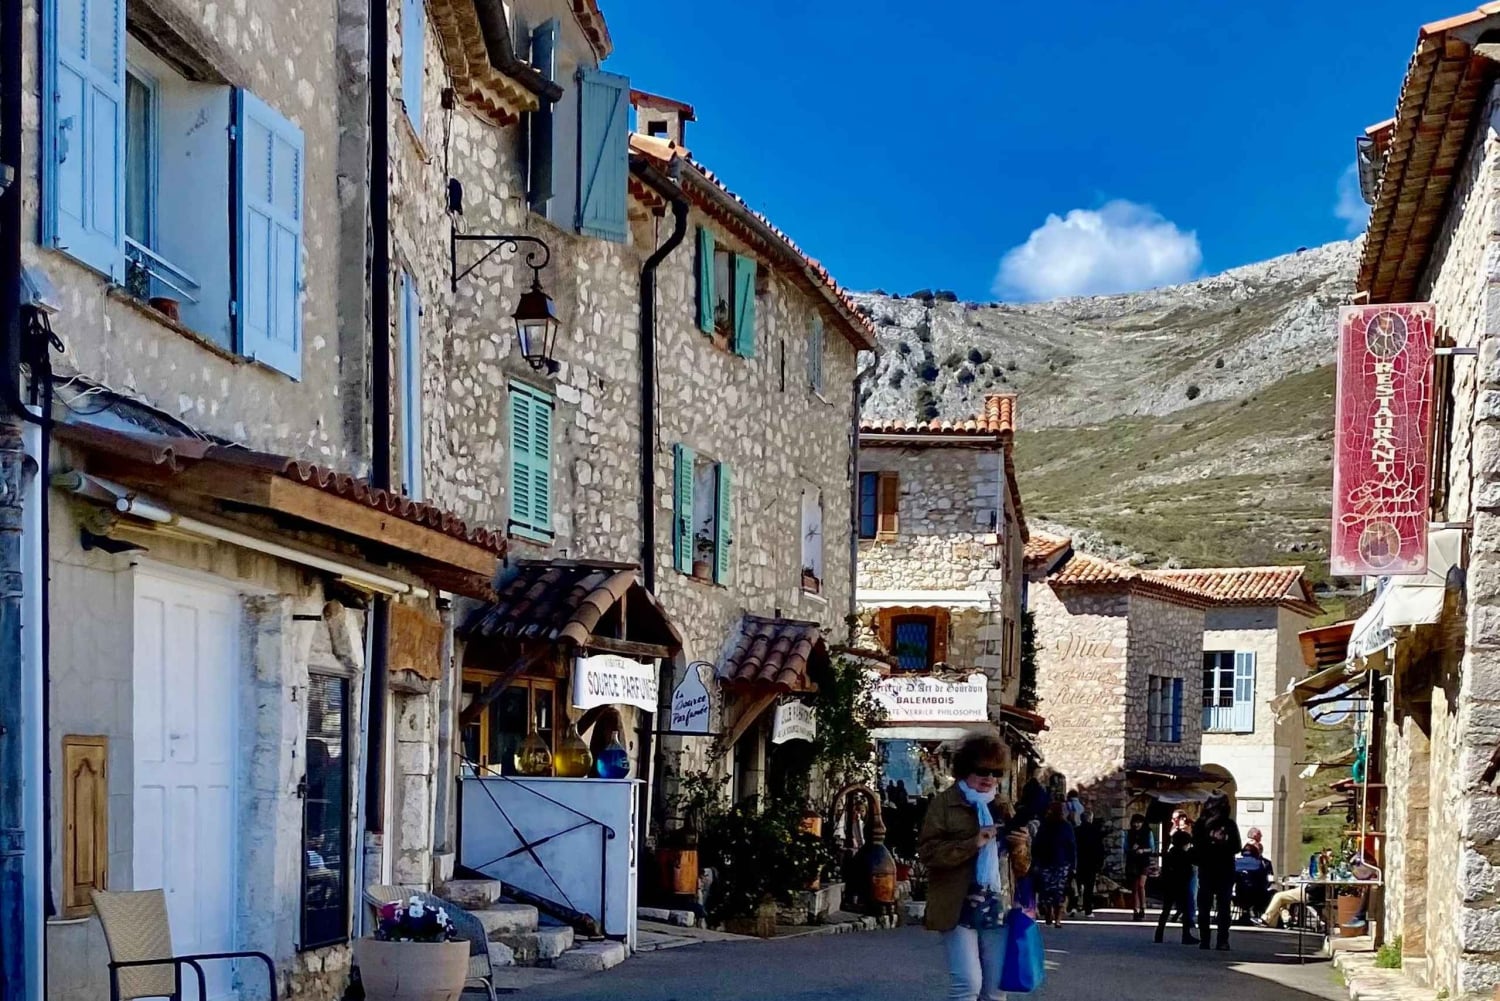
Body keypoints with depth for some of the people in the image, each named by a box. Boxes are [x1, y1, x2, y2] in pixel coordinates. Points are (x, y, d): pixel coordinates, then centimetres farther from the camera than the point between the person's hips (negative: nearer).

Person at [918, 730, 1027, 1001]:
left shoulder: (1002, 806, 14)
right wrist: (972, 843, -21)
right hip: (959, 909, -5)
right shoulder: (945, 803, -2)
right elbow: (928, 851, -12)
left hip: (996, 909, 5)